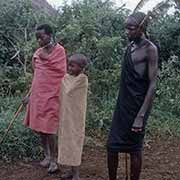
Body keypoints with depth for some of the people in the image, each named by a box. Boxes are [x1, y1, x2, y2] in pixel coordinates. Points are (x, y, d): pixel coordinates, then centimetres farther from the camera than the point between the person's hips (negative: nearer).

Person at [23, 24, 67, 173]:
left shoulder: (59, 50, -7)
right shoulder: (38, 53, 9)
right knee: (39, 127, 11)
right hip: (38, 95, 6)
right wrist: (30, 95, 17)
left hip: (51, 95, -6)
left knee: (48, 128, -5)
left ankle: (53, 160, 10)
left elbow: (62, 71, -12)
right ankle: (47, 155, 28)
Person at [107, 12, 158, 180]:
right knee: (112, 146, 9)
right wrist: (123, 106, 16)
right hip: (122, 104, 7)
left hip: (137, 106, -7)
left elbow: (152, 85, -16)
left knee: (134, 149, 3)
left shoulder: (149, 49, -13)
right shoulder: (130, 46, 10)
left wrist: (141, 116, -21)